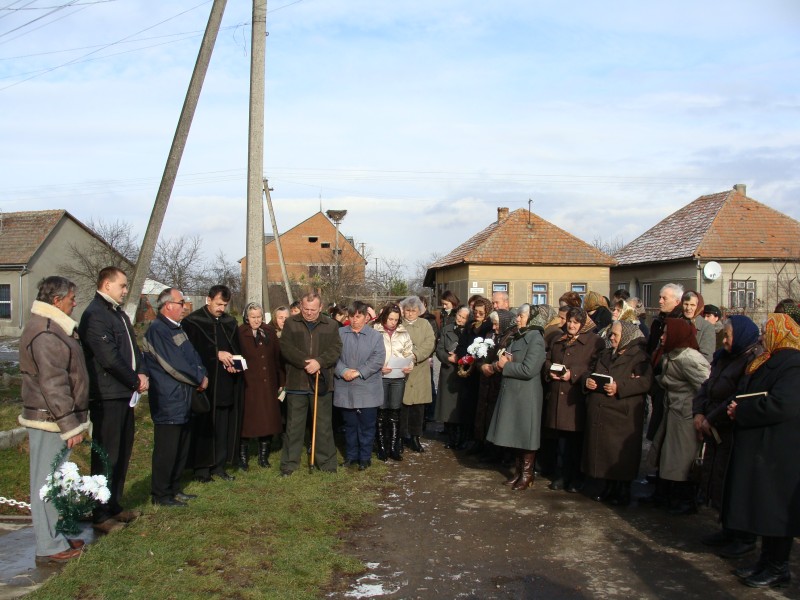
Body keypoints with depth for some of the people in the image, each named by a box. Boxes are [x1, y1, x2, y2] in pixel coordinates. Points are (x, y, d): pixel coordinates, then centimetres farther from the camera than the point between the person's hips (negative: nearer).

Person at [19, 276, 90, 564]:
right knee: (47, 481, -3)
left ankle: (54, 536, 27)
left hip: (53, 420, 11)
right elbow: (53, 385, -23)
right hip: (50, 421, -11)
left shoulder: (52, 328, 14)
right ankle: (49, 547, 4)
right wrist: (70, 426, -21)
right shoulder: (46, 335, -20)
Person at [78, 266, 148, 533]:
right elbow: (109, 358, -21)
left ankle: (114, 506, 27)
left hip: (125, 394, 10)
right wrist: (135, 381, -11)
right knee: (106, 456, -2)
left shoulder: (119, 313, 17)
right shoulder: (95, 315, -14)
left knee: (122, 453, 16)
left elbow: (133, 347, 17)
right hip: (107, 396, -10)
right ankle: (101, 516, 7)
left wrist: (141, 374, -1)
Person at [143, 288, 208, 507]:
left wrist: (202, 375, -4)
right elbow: (174, 364, -21)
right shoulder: (157, 330, -16)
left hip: (183, 399, 10)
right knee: (166, 449, -2)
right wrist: (199, 379, -10)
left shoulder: (177, 329, 15)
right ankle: (160, 495, 9)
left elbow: (193, 356, 15)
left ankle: (174, 489, 26)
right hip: (168, 401, -10)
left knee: (181, 448, 15)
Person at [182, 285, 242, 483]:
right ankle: (201, 468, 6)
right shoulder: (192, 322, -4)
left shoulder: (230, 323, 12)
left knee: (224, 427, 7)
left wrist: (235, 363, -4)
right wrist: (216, 354, -18)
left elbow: (237, 349, 17)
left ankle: (219, 466, 15)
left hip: (227, 385, 5)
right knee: (204, 426, -2)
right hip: (204, 383, -5)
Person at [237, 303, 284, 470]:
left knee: (268, 421, 6)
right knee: (247, 421, 1)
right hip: (248, 385, -3)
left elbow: (278, 358, 9)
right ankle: (243, 458, 13)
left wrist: (282, 382, 7)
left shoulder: (270, 333, 9)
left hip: (268, 385, 4)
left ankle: (264, 456, 19)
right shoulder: (240, 333, -2)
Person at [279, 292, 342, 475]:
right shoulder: (290, 323, 4)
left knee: (324, 425, 7)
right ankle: (289, 463, 15)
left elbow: (336, 349, -2)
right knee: (294, 425, 6)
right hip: (297, 382, 0)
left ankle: (326, 461, 18)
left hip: (322, 382, 1)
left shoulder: (331, 325, 6)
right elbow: (286, 347, -6)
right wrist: (305, 362, -16)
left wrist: (319, 362, -18)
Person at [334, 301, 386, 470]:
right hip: (346, 389, 2)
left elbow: (378, 360, -9)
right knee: (349, 425, 13)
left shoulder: (375, 336, -1)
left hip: (368, 390, -2)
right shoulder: (340, 334, 5)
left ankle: (365, 457, 18)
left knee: (367, 425, 6)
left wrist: (359, 372, -16)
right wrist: (343, 371, -16)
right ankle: (351, 455, 26)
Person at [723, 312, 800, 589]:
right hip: (760, 448, 10)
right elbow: (747, 394, 21)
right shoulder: (770, 361, 15)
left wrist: (741, 411, -16)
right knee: (764, 509, 15)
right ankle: (767, 562, 25)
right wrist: (736, 407, -1)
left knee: (775, 511, 0)